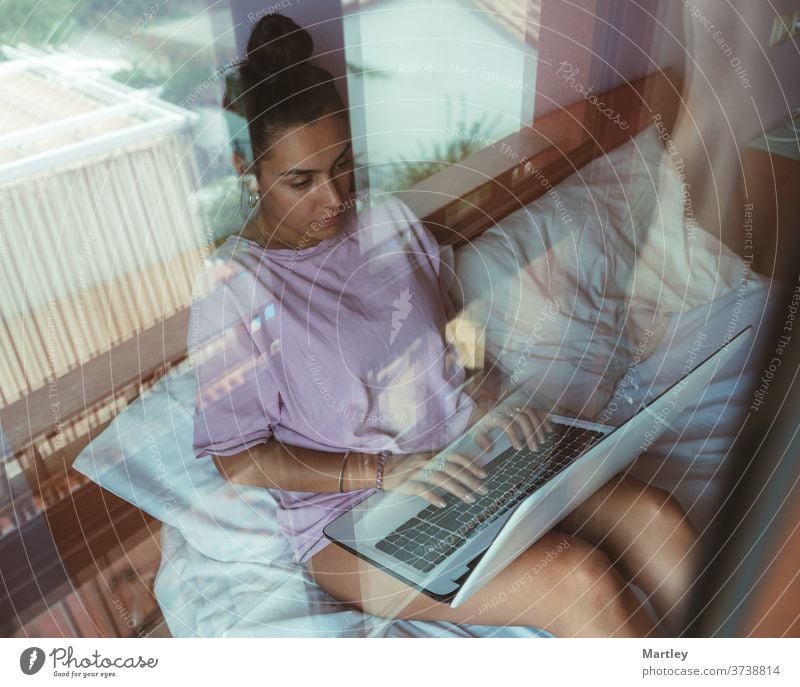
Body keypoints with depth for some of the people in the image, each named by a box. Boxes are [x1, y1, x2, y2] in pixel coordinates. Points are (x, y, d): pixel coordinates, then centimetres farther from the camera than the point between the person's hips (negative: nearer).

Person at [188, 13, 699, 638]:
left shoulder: (388, 218, 2)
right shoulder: (232, 290, -13)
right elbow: (238, 458, -10)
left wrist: (485, 389, -5)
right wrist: (385, 472, -19)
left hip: (463, 452, 5)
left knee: (656, 519, -14)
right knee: (578, 581, -23)